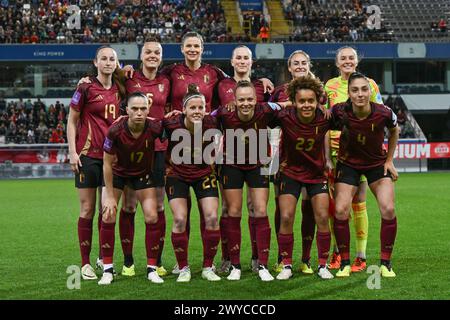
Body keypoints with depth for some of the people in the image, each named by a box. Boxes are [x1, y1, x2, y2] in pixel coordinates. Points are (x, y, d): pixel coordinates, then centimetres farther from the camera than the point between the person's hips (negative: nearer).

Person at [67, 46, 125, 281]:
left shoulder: (119, 90, 8)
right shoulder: (86, 88, -5)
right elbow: (72, 121, -2)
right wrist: (72, 151, -8)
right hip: (88, 155, -4)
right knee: (88, 210, -1)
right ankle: (85, 263, 5)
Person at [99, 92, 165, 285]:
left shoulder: (155, 128, -29)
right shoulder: (115, 130, -30)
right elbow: (107, 163, -19)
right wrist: (110, 196, -17)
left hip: (143, 173, 1)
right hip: (118, 172, -1)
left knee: (152, 217, -7)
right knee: (108, 217, -10)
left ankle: (152, 269, 5)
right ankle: (108, 269, 3)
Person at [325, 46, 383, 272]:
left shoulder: (369, 84, 3)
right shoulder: (330, 85, 10)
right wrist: (326, 139, 1)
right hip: (336, 149, 3)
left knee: (358, 202, -3)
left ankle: (361, 256, 2)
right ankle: (337, 252, 14)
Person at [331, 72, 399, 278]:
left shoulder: (384, 113, -24)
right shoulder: (339, 111, -25)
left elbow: (394, 131, 0)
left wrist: (389, 160, 2)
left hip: (377, 164, 0)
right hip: (348, 164, 0)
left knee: (388, 209, -14)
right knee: (341, 210, -13)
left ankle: (385, 263, 2)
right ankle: (345, 263, 3)